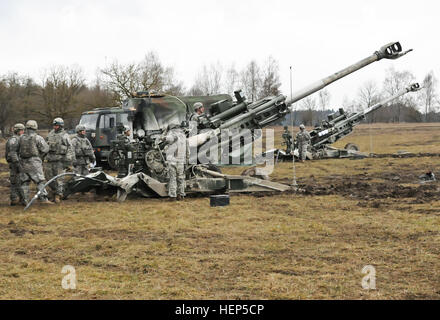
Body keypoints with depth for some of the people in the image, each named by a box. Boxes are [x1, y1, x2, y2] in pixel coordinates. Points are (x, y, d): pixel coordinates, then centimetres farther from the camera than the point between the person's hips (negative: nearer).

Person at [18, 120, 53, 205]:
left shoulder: (21, 138, 5)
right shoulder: (37, 138, -8)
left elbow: (18, 150, 13)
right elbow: (45, 149, -6)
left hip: (23, 162, 4)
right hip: (34, 162, -4)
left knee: (24, 182, 10)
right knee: (40, 181, -3)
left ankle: (25, 200, 10)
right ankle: (43, 198, -12)